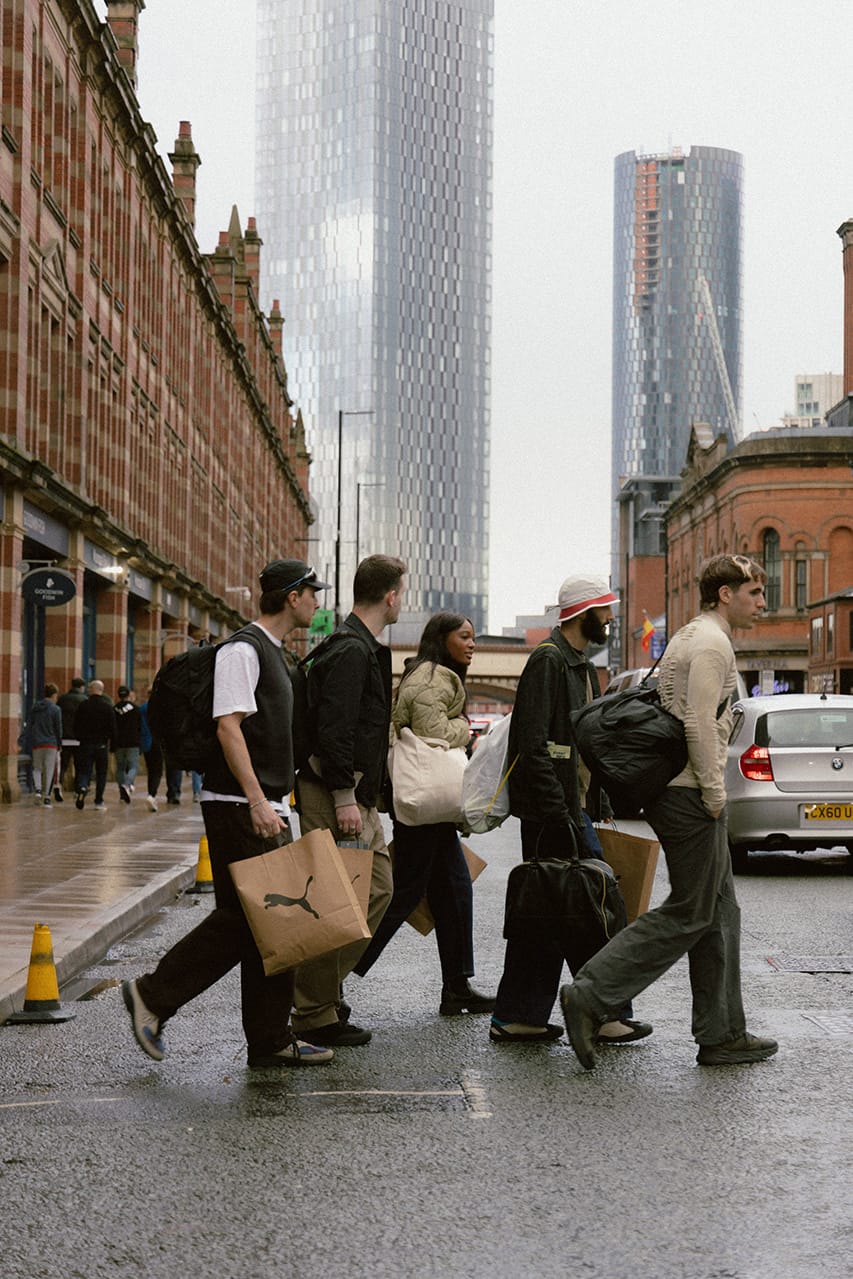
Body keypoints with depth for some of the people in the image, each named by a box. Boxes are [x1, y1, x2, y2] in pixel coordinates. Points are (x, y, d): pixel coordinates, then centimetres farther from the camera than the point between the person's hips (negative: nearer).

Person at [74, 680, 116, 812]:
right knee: (101, 774, 8)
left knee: (84, 770, 5)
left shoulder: (83, 706, -1)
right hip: (102, 744, 0)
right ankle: (99, 802, 7)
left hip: (86, 743, 0)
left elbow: (76, 726, 5)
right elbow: (112, 727, -4)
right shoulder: (108, 706, -4)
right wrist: (111, 742, 7)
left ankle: (82, 788, -26)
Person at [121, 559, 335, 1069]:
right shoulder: (242, 650, -10)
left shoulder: (273, 653, 20)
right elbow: (228, 727, -19)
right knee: (241, 917, -9)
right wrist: (258, 802, -24)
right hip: (239, 808, -10)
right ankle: (153, 995, 4)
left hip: (269, 809, 10)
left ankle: (272, 1042, 11)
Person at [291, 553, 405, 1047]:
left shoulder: (366, 648, 17)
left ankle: (327, 984, 22)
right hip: (335, 796, -11)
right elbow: (333, 729, -23)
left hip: (359, 797, 11)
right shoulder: (350, 651, -16)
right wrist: (344, 798, -24)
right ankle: (315, 1014, 1)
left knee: (379, 887, 15)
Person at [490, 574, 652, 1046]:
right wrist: (558, 811, -24)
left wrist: (597, 806, 20)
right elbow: (532, 745, -20)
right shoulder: (549, 660, -13)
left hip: (573, 807, 10)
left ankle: (516, 1018, 13)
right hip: (554, 810, -10)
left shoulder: (581, 665, 20)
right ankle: (605, 1013, 0)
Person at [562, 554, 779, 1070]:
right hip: (691, 795, -11)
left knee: (720, 911, 11)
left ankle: (723, 1034, 14)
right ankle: (591, 996, -8)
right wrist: (715, 792, -17)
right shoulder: (712, 642, -12)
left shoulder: (691, 637, 20)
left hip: (676, 790, 11)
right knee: (689, 913, -7)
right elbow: (699, 724, -21)